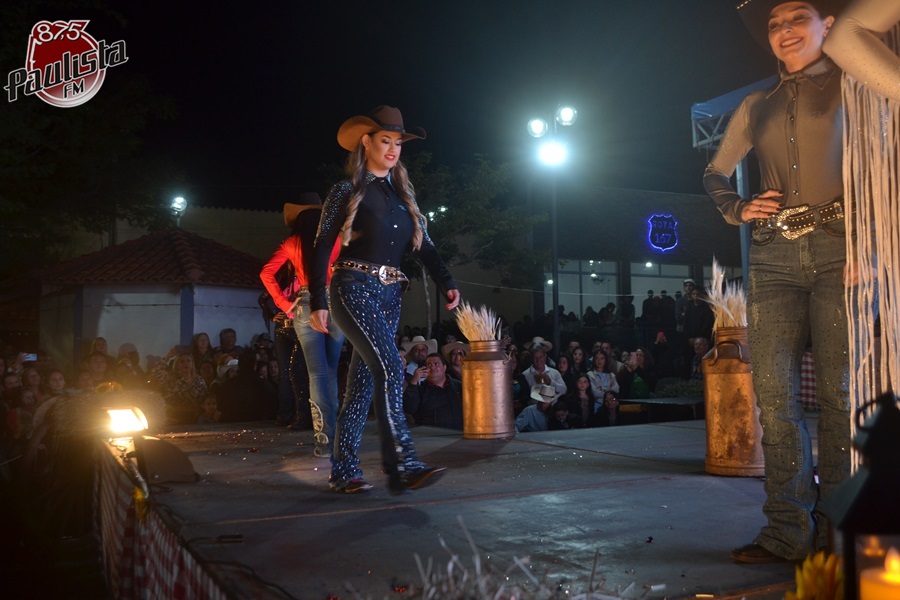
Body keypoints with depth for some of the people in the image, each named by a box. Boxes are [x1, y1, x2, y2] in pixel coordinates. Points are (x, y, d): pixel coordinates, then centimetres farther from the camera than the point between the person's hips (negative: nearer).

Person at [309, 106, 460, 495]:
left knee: (363, 382, 5)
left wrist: (446, 283, -5)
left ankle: (343, 472, 11)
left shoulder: (402, 193, 18)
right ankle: (403, 467, -20)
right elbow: (322, 248, -2)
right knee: (390, 369, -19)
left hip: (389, 295, 6)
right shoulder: (347, 192, 1)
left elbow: (424, 244, 10)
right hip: (354, 289, -6)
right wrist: (317, 302, -9)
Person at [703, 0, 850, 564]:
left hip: (838, 247, -3)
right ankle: (789, 529, 2)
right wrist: (739, 209, 7)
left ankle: (836, 524, 7)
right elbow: (716, 173, 29)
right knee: (774, 392, -3)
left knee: (841, 391, -4)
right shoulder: (757, 106, 21)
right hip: (774, 257, 4)